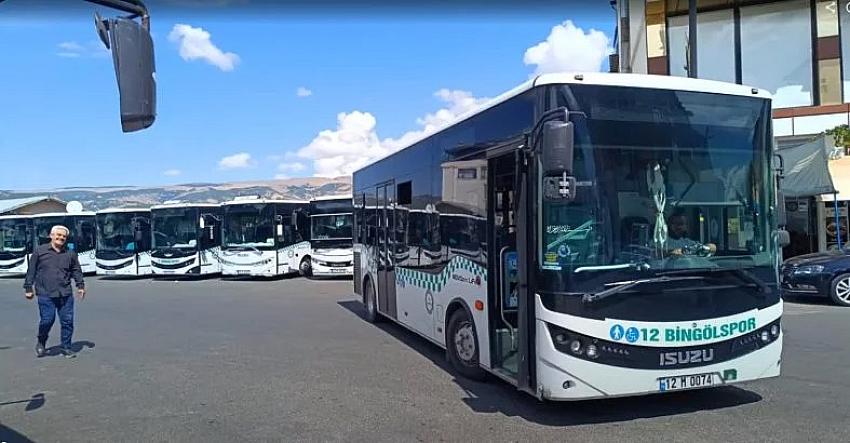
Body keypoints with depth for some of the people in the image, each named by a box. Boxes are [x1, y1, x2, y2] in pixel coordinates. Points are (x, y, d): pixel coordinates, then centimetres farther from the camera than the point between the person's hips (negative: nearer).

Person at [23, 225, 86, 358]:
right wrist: (28, 288, 5)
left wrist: (80, 286, 10)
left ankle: (66, 348, 14)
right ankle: (41, 344, 20)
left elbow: (76, 271, 19)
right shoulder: (39, 251, 3)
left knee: (67, 321, 2)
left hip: (66, 294, 3)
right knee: (47, 320, -7)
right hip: (45, 294, -3)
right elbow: (31, 271, 6)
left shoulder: (70, 254, 11)